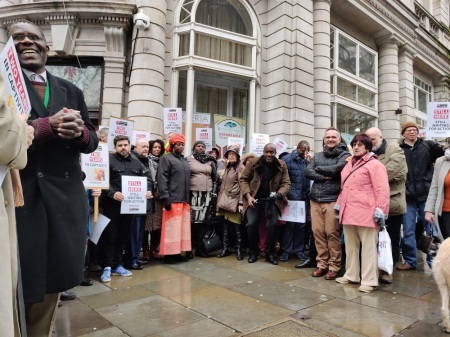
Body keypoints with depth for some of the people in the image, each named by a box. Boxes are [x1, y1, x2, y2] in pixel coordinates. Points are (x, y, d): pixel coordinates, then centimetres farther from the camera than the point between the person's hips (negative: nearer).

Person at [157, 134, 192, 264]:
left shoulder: (184, 160, 20)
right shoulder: (166, 158, -1)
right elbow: (161, 179, -11)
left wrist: (188, 198, 15)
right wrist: (165, 197, -19)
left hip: (184, 200, 7)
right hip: (172, 200, -7)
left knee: (183, 227, 8)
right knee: (171, 228, -5)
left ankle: (177, 253, 17)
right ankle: (168, 254, 5)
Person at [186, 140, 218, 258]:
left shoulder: (210, 161, 11)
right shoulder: (189, 159, 3)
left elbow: (215, 178, 15)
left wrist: (214, 192, 9)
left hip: (207, 194, 3)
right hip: (193, 193, -2)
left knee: (203, 220, 2)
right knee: (191, 220, -4)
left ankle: (199, 248, 11)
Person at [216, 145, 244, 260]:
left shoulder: (240, 168, -7)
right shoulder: (227, 168, 16)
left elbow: (242, 186, -11)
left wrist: (241, 203, -16)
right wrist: (220, 199, 16)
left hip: (234, 200, -7)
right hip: (225, 200, 7)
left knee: (237, 226, -2)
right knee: (226, 226, 10)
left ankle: (239, 250, 9)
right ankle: (225, 248, 18)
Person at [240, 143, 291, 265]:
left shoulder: (282, 165, -1)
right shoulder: (253, 162, -5)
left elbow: (286, 183, -2)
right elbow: (243, 179, 0)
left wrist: (278, 194, -22)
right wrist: (248, 196, -13)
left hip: (272, 200, 1)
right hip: (255, 198, -1)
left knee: (273, 224, -11)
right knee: (251, 223, -12)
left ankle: (270, 253, 9)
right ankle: (253, 252, 11)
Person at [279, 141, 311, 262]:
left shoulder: (307, 161, 11)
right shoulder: (287, 159, -2)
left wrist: (309, 163, -8)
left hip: (304, 198, 4)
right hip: (290, 197, -4)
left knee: (301, 224, 9)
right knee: (289, 224, 1)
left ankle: (298, 250, 20)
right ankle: (285, 251, 11)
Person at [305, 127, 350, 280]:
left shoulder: (345, 155, 3)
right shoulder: (317, 156, 16)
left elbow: (335, 169, -15)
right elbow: (307, 172, 3)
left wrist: (318, 169, 0)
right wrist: (324, 177, -10)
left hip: (332, 200, -4)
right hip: (315, 200, 5)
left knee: (332, 233, -3)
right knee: (317, 232, 5)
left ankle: (334, 266, 10)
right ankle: (322, 264, 17)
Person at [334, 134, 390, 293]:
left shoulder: (374, 164, -5)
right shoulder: (349, 164, 18)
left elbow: (382, 189, -13)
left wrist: (380, 210, -19)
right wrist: (339, 203, 20)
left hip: (366, 213, -8)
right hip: (348, 212, 8)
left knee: (368, 247, 1)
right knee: (350, 246, 15)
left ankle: (369, 281, 10)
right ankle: (351, 275, 28)